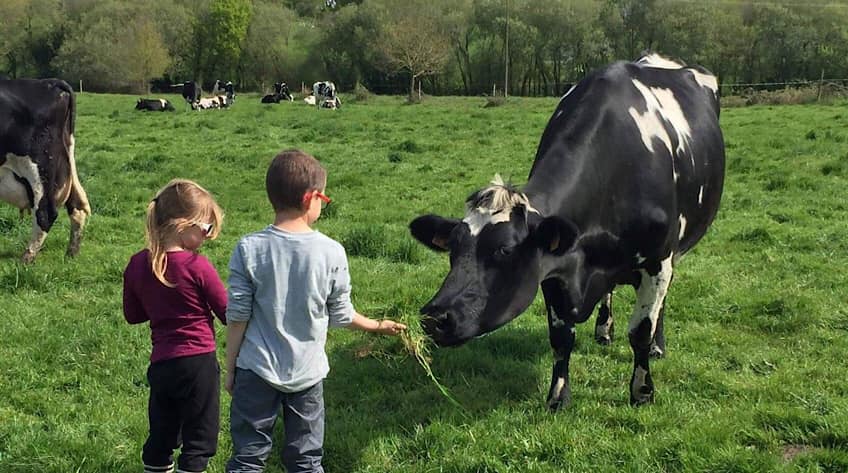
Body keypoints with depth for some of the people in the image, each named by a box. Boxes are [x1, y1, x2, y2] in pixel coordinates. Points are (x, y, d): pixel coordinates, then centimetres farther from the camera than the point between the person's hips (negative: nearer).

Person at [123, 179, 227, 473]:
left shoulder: (137, 265, 1)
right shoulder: (198, 267, -16)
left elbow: (132, 315, 12)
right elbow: (229, 315, -9)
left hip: (160, 363, 6)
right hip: (198, 361, -6)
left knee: (161, 438, 20)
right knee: (199, 440, 6)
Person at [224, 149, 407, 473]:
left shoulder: (249, 249, -11)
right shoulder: (332, 252, -9)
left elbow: (237, 316, -7)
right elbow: (341, 315, 0)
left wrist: (230, 369, 5)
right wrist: (378, 326, 19)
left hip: (257, 372, -1)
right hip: (307, 374, 1)